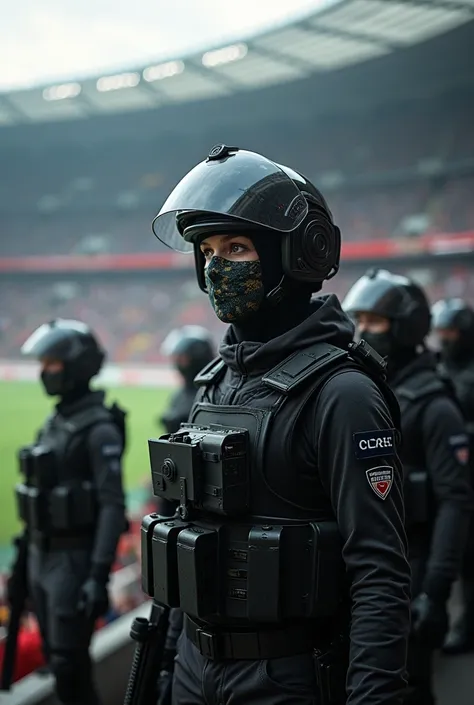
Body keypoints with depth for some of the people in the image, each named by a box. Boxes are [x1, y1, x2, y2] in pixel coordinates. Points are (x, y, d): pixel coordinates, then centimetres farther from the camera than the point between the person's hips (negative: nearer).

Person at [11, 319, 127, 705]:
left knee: (69, 664, -6)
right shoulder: (56, 421, 11)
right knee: (56, 658, 16)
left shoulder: (99, 429, -16)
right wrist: (31, 552, 19)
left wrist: (99, 574, -26)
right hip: (44, 555, 9)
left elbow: (113, 506, -21)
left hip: (75, 560, -9)